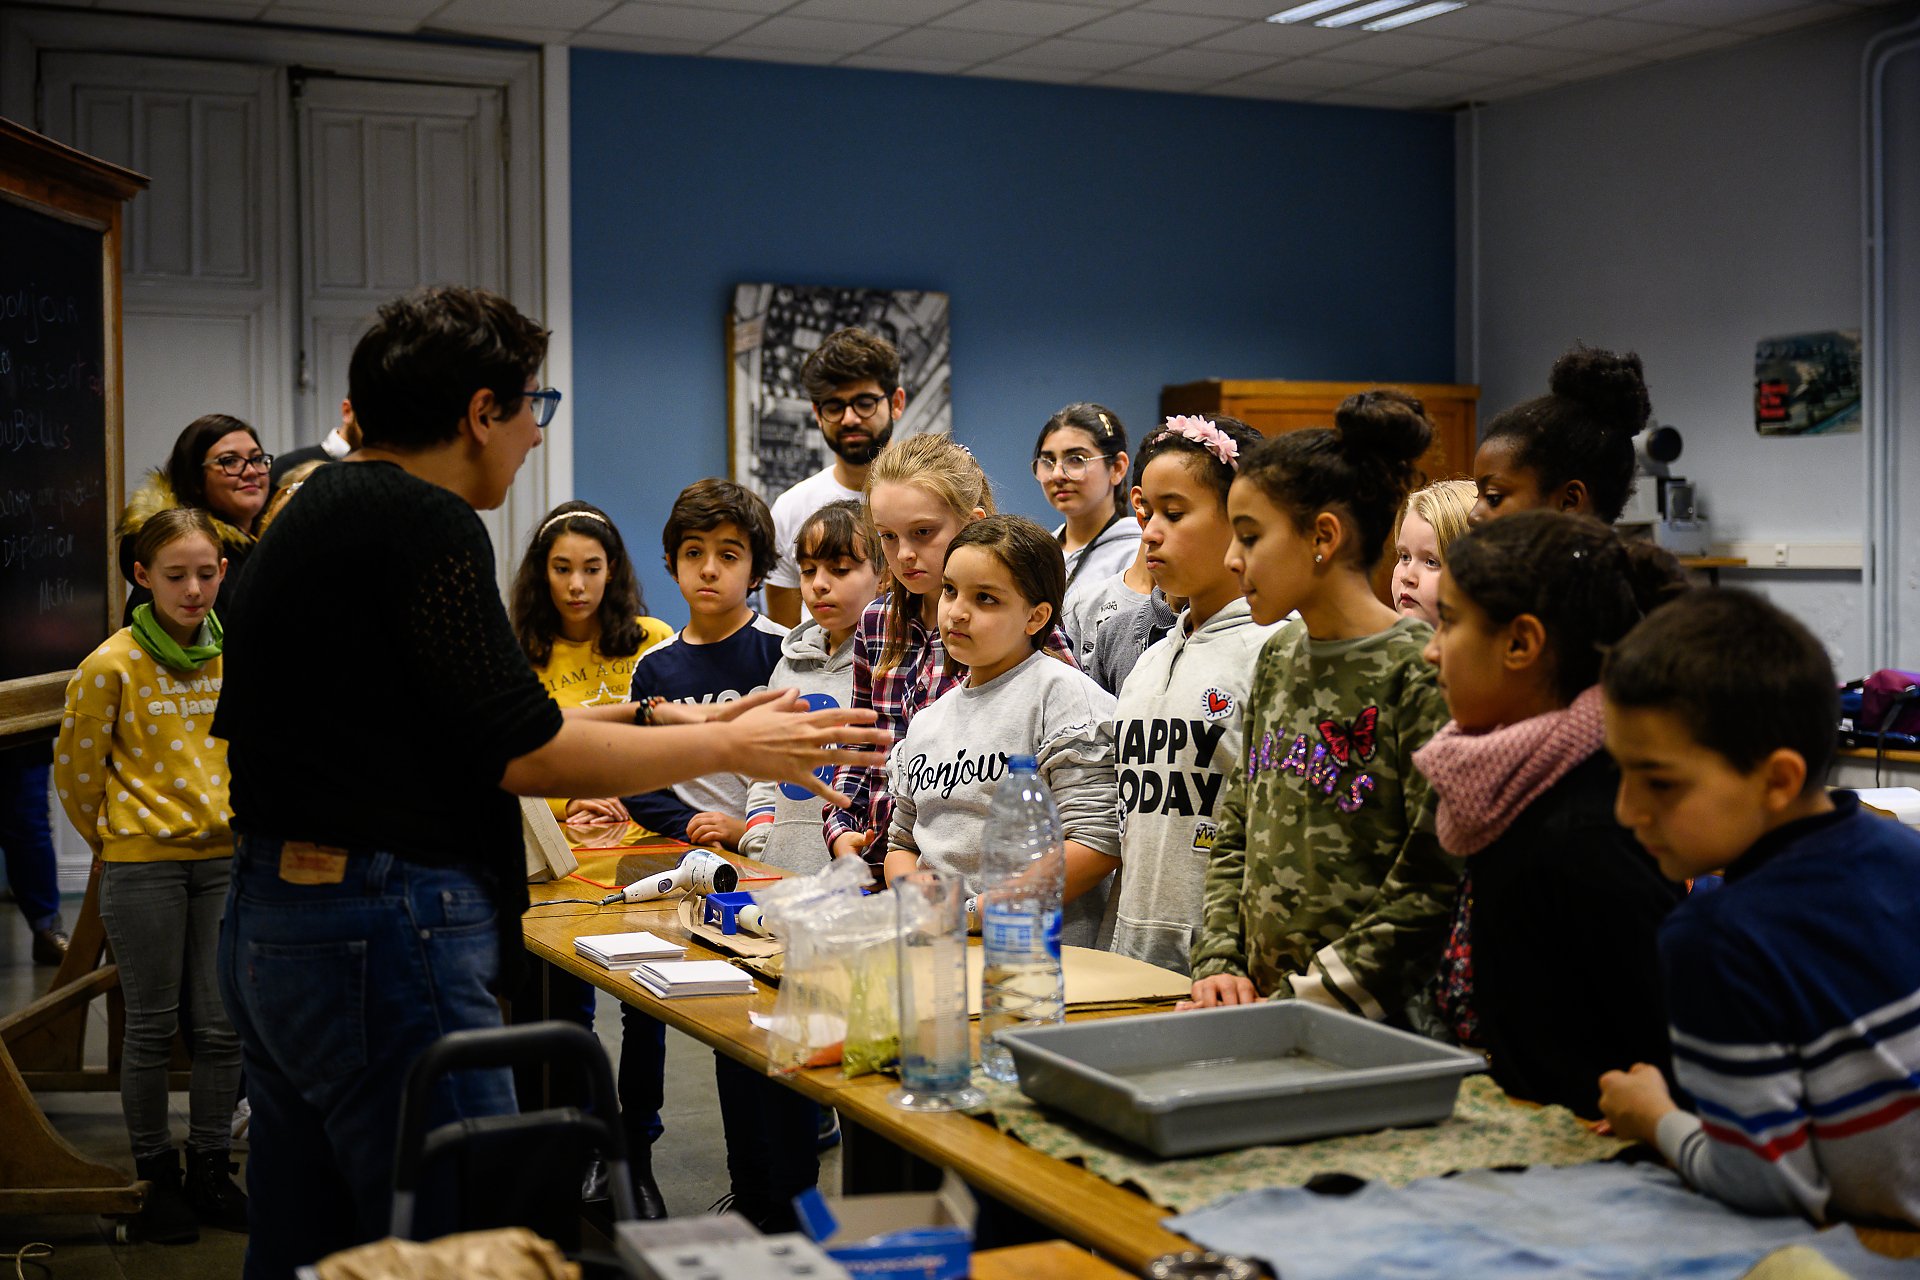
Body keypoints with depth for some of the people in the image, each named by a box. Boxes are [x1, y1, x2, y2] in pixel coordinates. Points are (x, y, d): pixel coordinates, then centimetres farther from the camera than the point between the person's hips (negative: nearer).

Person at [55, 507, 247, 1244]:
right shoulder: (112, 665, -10)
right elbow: (76, 770, 0)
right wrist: (116, 840, 9)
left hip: (224, 858, 3)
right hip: (142, 865, -3)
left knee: (221, 1026, 8)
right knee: (153, 1028, 6)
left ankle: (210, 1169, 22)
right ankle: (157, 1177, 20)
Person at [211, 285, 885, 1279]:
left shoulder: (322, 508, 16)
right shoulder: (422, 524, -15)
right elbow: (519, 752, -16)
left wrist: (652, 721, 18)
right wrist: (729, 748, -6)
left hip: (273, 920, 11)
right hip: (384, 930, -11)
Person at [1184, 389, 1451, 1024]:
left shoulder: (1420, 671, -10)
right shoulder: (1279, 657, 12)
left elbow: (1434, 885, -14)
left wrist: (1307, 999, -14)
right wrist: (1219, 963, 4)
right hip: (1261, 1003, 6)